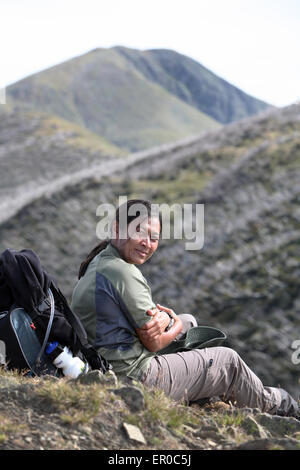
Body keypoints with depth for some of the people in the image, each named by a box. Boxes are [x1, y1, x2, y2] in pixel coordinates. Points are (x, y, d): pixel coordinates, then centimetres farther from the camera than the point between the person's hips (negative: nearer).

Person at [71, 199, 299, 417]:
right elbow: (154, 342, -19)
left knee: (189, 320, 29)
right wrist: (176, 324, 2)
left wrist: (163, 317, -14)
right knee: (227, 360, 8)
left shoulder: (98, 263, 7)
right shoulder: (123, 273, -24)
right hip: (136, 377, -10)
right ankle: (271, 404, 35)